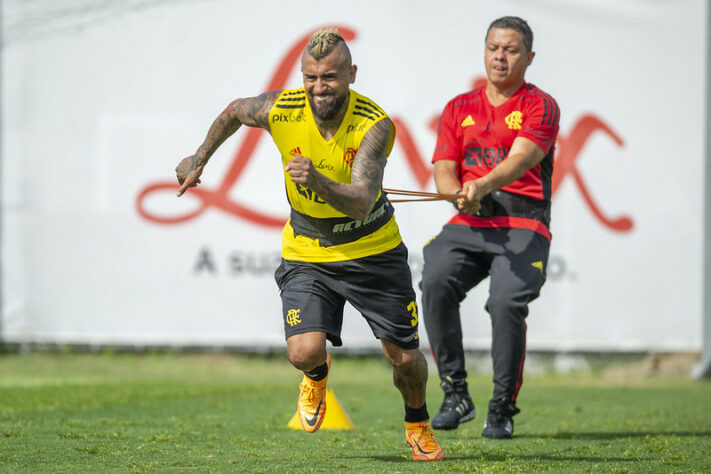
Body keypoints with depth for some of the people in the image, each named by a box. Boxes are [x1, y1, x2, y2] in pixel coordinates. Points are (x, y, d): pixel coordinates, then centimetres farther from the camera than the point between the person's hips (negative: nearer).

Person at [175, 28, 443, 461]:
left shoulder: (375, 125, -25)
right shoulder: (280, 109, -17)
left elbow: (361, 203, -36)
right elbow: (235, 112, 7)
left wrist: (317, 181, -53)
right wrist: (199, 159, 16)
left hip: (373, 251, -1)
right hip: (306, 254, 1)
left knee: (405, 358, 2)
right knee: (304, 352, -19)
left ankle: (418, 423, 36)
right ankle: (318, 375, 21)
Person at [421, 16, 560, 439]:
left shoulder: (540, 106, 3)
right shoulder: (459, 108, 18)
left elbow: (520, 159, -14)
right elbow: (444, 170, 10)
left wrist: (483, 185, -33)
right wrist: (460, 193, -14)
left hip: (523, 226, -3)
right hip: (469, 224, 4)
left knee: (507, 302, -27)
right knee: (436, 281, -25)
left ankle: (503, 410, -11)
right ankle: (456, 395, -17)